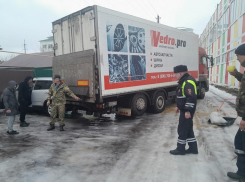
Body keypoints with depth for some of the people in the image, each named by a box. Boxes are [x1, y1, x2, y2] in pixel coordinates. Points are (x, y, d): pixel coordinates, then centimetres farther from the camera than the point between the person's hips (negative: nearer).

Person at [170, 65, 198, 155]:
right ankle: (193, 148, 26)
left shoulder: (188, 82, -21)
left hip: (187, 111, -11)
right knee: (188, 129, 16)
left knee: (182, 129, 0)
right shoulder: (184, 81, 14)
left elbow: (191, 98, -27)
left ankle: (180, 149, 14)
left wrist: (188, 111, -27)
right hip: (184, 109, 11)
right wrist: (178, 106, 25)